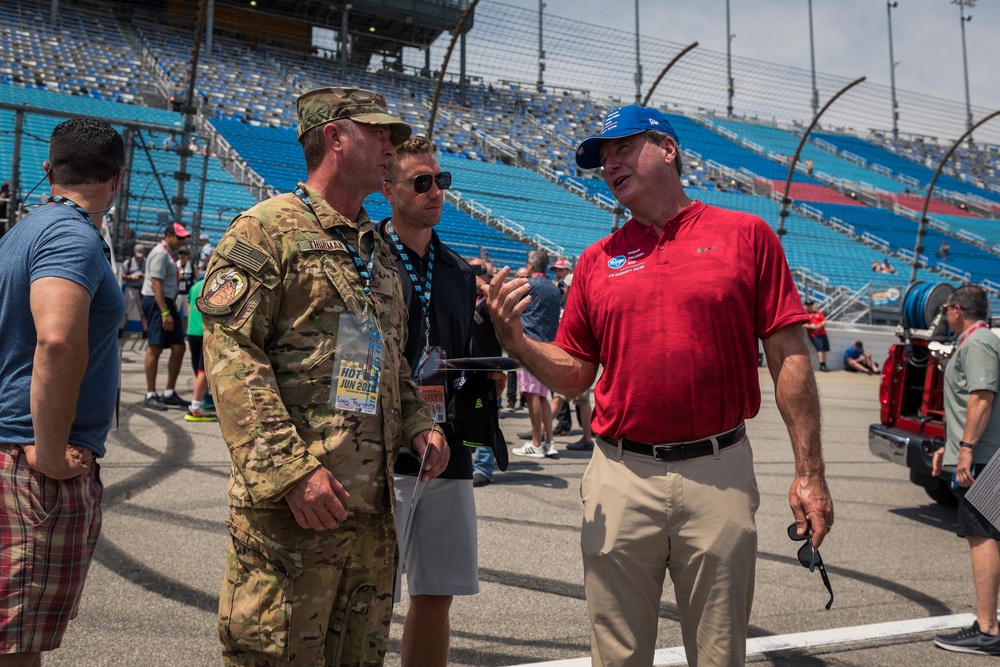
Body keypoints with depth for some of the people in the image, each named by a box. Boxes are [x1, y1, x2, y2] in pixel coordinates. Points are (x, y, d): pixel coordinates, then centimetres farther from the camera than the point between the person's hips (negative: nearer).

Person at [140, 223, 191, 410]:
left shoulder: (170, 254, 18)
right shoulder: (160, 253, -12)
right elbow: (156, 284, -19)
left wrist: (173, 309, 21)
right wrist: (165, 312, -24)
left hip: (167, 303, 10)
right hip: (156, 303, -10)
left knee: (178, 347, 7)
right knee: (155, 348, -7)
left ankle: (169, 393, 13)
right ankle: (150, 396, -1)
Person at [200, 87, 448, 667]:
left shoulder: (381, 253, 20)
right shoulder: (268, 228, -5)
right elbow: (231, 353, -14)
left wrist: (418, 423, 7)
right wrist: (292, 469, -20)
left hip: (375, 507, 7)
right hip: (290, 503, -7)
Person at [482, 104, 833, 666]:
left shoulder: (746, 235, 2)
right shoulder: (597, 260, 9)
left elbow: (790, 357, 0)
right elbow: (575, 375, 11)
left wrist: (810, 472, -3)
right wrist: (517, 342, -8)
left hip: (719, 474, -2)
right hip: (621, 477, 2)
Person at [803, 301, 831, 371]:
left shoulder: (817, 312, 14)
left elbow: (824, 320, 10)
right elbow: (803, 325, -10)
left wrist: (820, 325, -9)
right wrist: (812, 327, -19)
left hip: (822, 333, 6)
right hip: (814, 335, -6)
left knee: (824, 349, 7)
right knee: (820, 349, -17)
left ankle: (824, 365, 15)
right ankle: (822, 365, -17)